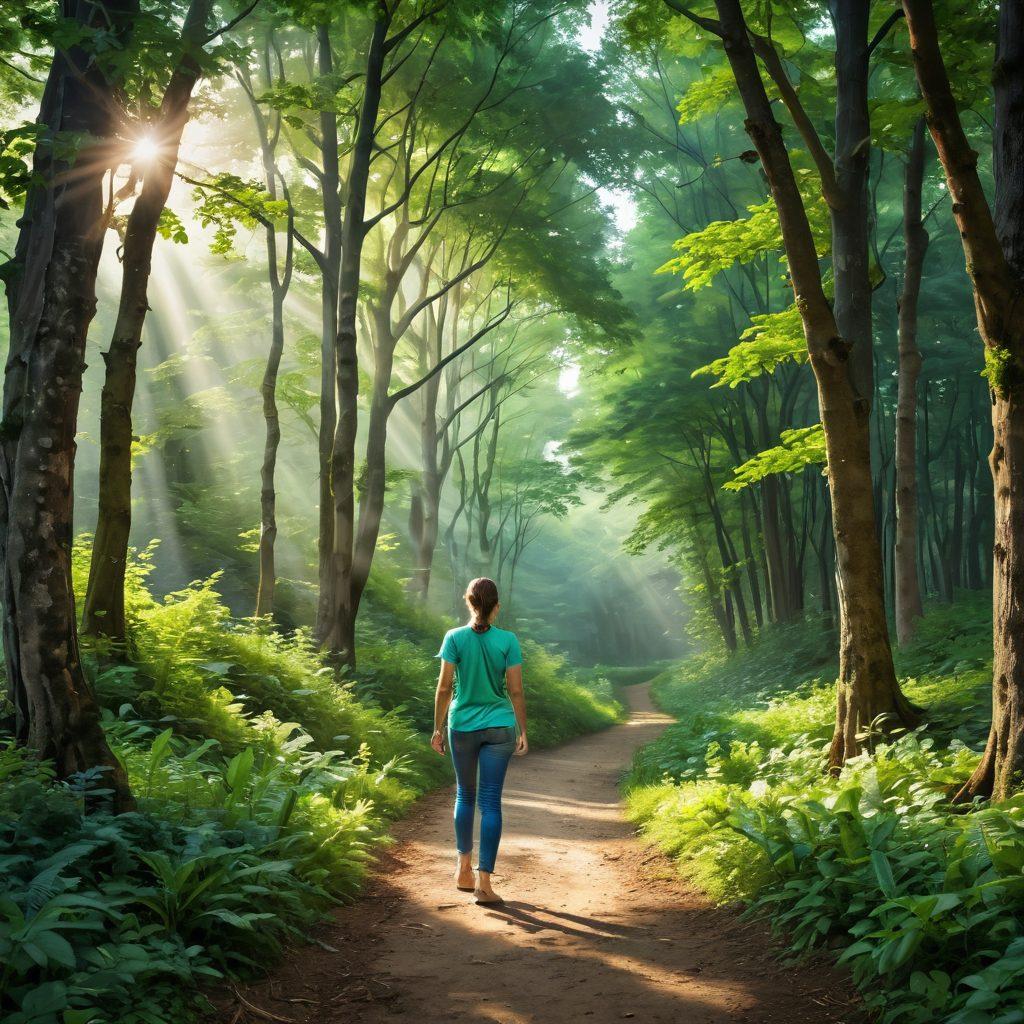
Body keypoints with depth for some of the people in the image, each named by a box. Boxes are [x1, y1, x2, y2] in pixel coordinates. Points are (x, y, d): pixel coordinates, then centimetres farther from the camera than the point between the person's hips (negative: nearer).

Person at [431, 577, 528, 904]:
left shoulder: (455, 638, -5)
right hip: (499, 729, -1)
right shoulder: (508, 640, -5)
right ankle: (484, 881, -1)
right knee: (491, 801, 0)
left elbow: (445, 687, -5)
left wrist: (438, 728, 4)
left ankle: (464, 869, 28)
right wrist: (523, 731, 6)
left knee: (465, 795, 19)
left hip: (462, 727, 1)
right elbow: (515, 691, -4)